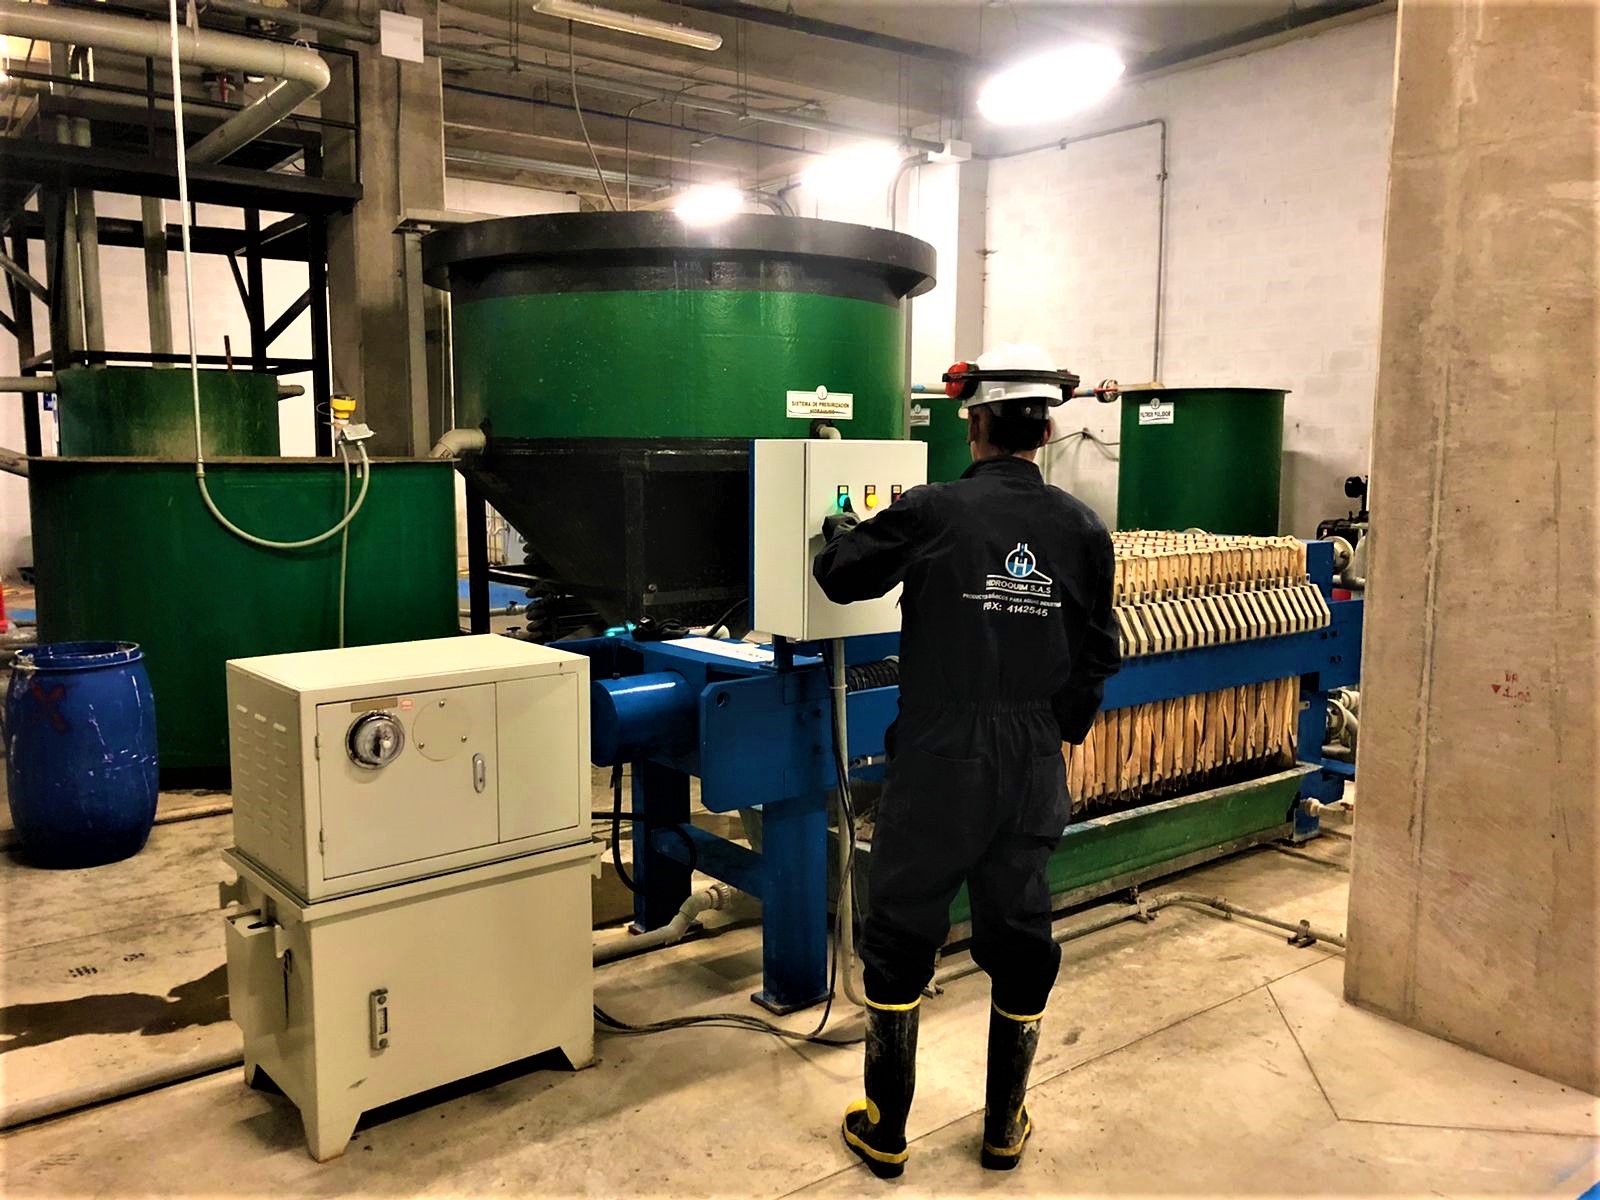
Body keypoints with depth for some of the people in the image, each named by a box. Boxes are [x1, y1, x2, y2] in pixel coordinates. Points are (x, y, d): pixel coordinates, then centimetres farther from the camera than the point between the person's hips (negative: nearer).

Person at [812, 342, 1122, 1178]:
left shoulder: (931, 513, -11)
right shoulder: (1082, 528, -1)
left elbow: (839, 576, 3)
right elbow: (1097, 654, 6)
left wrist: (840, 529, 24)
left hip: (940, 761, -3)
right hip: (1035, 766, 4)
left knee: (901, 934, 10)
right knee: (1021, 937, 15)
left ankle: (885, 1130, 22)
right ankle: (1005, 1127, 30)